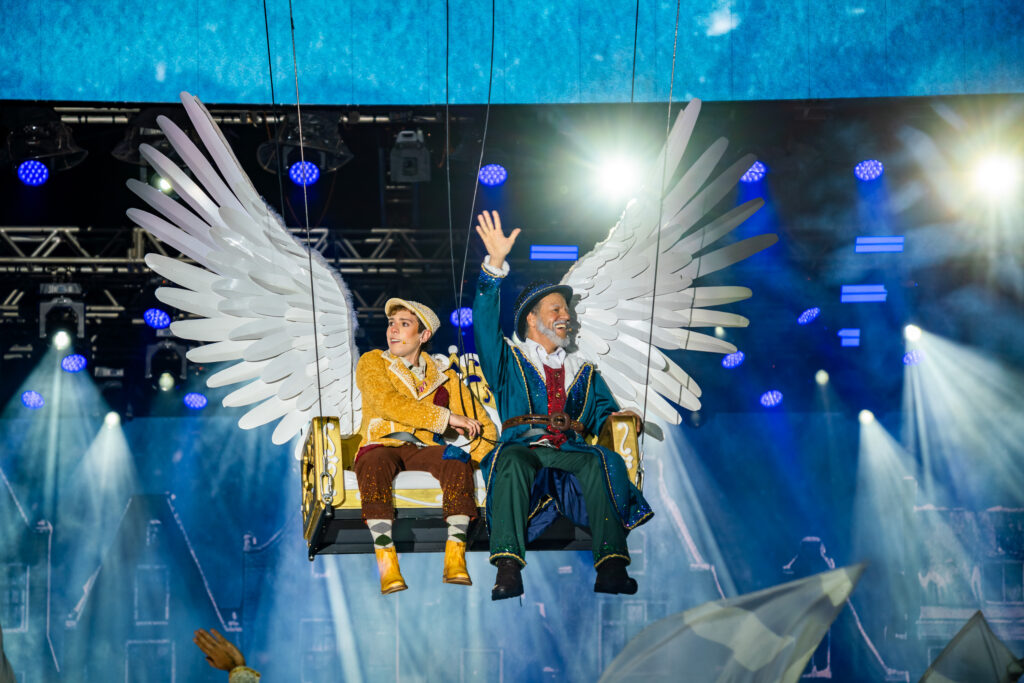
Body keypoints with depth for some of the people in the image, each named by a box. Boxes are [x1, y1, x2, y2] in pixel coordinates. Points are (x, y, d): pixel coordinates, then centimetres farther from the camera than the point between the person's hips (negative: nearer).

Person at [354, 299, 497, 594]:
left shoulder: (443, 379, 18)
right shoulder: (372, 362, 11)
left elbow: (484, 427, 17)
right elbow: (387, 403, -9)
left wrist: (471, 457, -5)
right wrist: (446, 418, -14)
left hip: (423, 448, 2)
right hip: (382, 446, -2)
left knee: (457, 458, -32)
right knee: (373, 465, -38)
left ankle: (455, 558, -39)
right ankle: (386, 564, -44)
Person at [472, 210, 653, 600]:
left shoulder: (583, 371, 32)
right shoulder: (508, 360, 21)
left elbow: (601, 413, 23)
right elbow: (485, 322, 4)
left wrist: (617, 418, -3)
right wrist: (494, 265, -8)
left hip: (571, 452, 2)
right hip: (522, 447, -2)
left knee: (601, 462, -32)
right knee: (512, 461, -38)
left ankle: (611, 567, -44)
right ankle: (508, 568, -48)